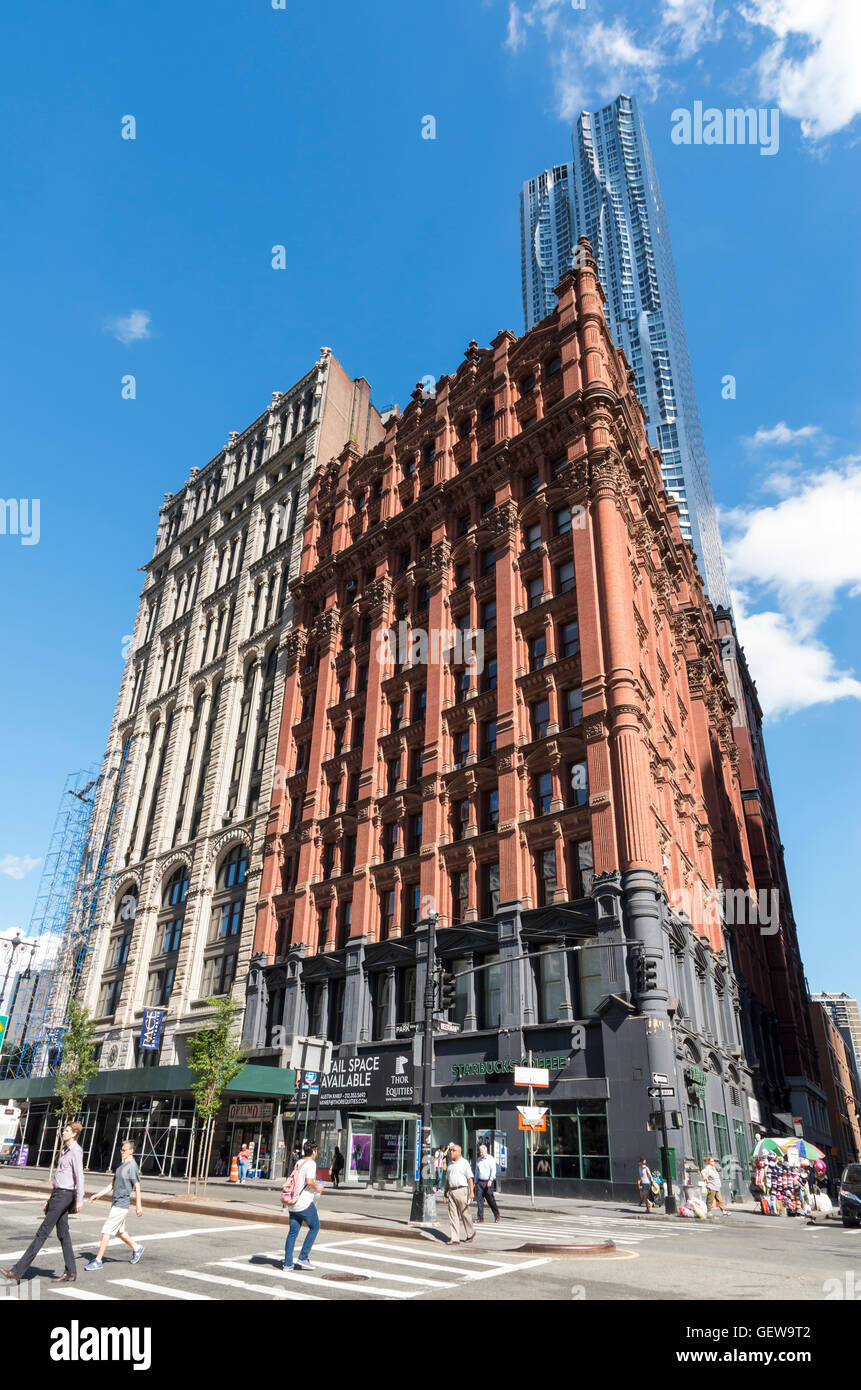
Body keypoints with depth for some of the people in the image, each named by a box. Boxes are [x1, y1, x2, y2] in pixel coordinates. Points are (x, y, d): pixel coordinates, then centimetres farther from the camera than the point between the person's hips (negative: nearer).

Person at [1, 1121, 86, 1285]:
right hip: (58, 1193, 10)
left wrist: (79, 1199, -25)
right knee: (63, 1233, 10)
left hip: (64, 1194, -10)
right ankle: (70, 1272, 15)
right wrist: (51, 1198, 24)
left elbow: (79, 1176, -21)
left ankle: (17, 1272, -2)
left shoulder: (75, 1151, -15)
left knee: (43, 1232, -5)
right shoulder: (65, 1150, 17)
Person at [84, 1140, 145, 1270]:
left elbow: (137, 1186, -14)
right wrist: (98, 1195, 9)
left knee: (106, 1231, -7)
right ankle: (136, 1248, 35)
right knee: (119, 1231, 18)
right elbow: (113, 1184, 17)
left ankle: (98, 1260, 2)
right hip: (115, 1202, 9)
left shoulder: (132, 1166, -14)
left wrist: (138, 1205, -14)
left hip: (122, 1204, -9)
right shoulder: (120, 1165, 12)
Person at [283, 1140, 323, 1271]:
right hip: (305, 1203, -8)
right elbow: (309, 1181, -23)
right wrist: (317, 1188, -5)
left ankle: (287, 1263, 13)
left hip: (293, 1203, 8)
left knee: (293, 1231, 12)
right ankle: (302, 1258, 4)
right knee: (315, 1227, 7)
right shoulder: (311, 1163, -12)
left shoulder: (298, 1163, 13)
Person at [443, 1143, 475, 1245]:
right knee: (453, 1215, 1)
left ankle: (471, 1234, 23)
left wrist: (471, 1191, -14)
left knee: (465, 1214, 3)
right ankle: (455, 1239, 3)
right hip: (451, 1191, 5)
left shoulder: (464, 1163, -2)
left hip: (461, 1190, -5)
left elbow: (470, 1178, -6)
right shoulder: (450, 1164, 15)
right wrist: (445, 1192, 18)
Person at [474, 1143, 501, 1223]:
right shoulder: (479, 1160, 16)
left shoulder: (491, 1159, -3)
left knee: (490, 1200, 0)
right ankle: (480, 1217, 3)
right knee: (479, 1199, -3)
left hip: (488, 1182, -5)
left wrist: (490, 1180, -25)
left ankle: (497, 1215, 18)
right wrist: (475, 1182, 18)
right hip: (480, 1182, 5)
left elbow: (493, 1170, -12)